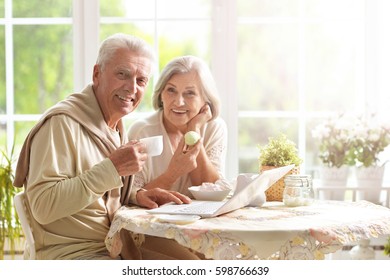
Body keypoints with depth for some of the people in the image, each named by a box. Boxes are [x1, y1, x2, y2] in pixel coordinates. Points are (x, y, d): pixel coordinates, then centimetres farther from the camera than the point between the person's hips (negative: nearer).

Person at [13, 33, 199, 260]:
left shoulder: (117, 127, 14)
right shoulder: (61, 122, -16)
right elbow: (42, 207, -25)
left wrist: (136, 196, 1)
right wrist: (111, 168, -27)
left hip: (115, 248, 9)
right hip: (71, 253, -8)